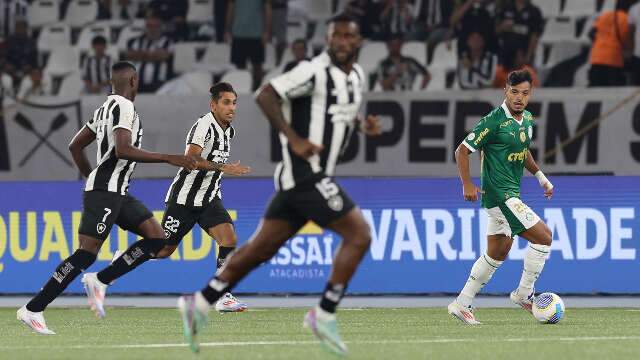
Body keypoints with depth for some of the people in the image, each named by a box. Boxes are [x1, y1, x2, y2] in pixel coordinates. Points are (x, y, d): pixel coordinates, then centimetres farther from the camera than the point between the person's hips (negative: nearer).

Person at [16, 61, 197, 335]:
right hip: (105, 191, -10)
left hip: (117, 193, 10)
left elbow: (75, 146, 24)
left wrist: (93, 178, 31)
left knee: (157, 238, 4)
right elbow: (123, 150, -24)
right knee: (87, 252, -14)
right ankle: (32, 310, -14)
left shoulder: (106, 107, 18)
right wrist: (169, 158, -22)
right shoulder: (123, 107, -11)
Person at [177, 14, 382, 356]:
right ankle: (324, 316, -5)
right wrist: (294, 139, -23)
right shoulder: (315, 71, -13)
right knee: (359, 235, -11)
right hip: (305, 172, -9)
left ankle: (200, 303, 13)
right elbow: (265, 96, -17)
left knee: (260, 248, 10)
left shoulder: (357, 76, 15)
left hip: (315, 176, 9)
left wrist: (363, 125, 10)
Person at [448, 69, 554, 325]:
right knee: (543, 236, -12)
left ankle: (462, 304, 19)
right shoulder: (493, 121, -16)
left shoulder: (527, 120, 10)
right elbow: (462, 151, -12)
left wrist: (540, 176, 18)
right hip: (499, 195, -9)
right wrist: (467, 185, -18)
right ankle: (524, 294, 1)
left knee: (498, 253, 13)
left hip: (511, 194, 9)